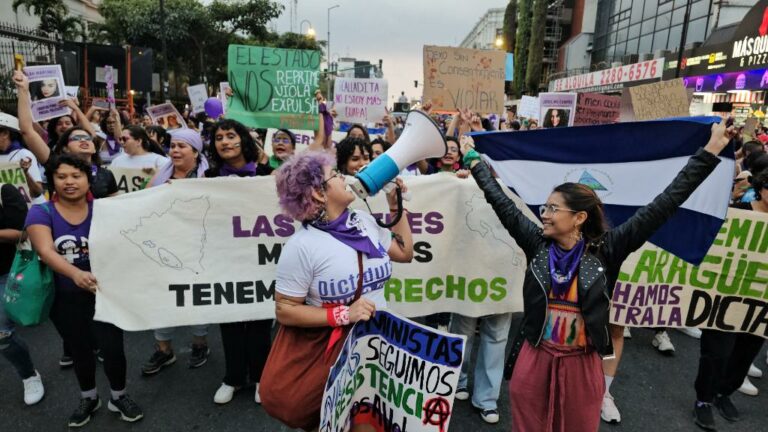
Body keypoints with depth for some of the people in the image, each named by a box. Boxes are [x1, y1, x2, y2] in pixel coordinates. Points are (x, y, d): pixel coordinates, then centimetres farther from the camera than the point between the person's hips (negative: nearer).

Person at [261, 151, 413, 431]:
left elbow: (404, 253, 11)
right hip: (324, 347, -5)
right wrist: (344, 315, -23)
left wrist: (396, 205, 6)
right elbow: (284, 311, -16)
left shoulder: (364, 221, 0)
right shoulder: (303, 246, -19)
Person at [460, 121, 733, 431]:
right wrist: (473, 159, 4)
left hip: (582, 366, -1)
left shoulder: (605, 250, -11)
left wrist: (711, 150, -10)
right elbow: (501, 203, -1)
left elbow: (663, 206, -11)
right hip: (534, 361, 2)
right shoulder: (537, 244, -7)